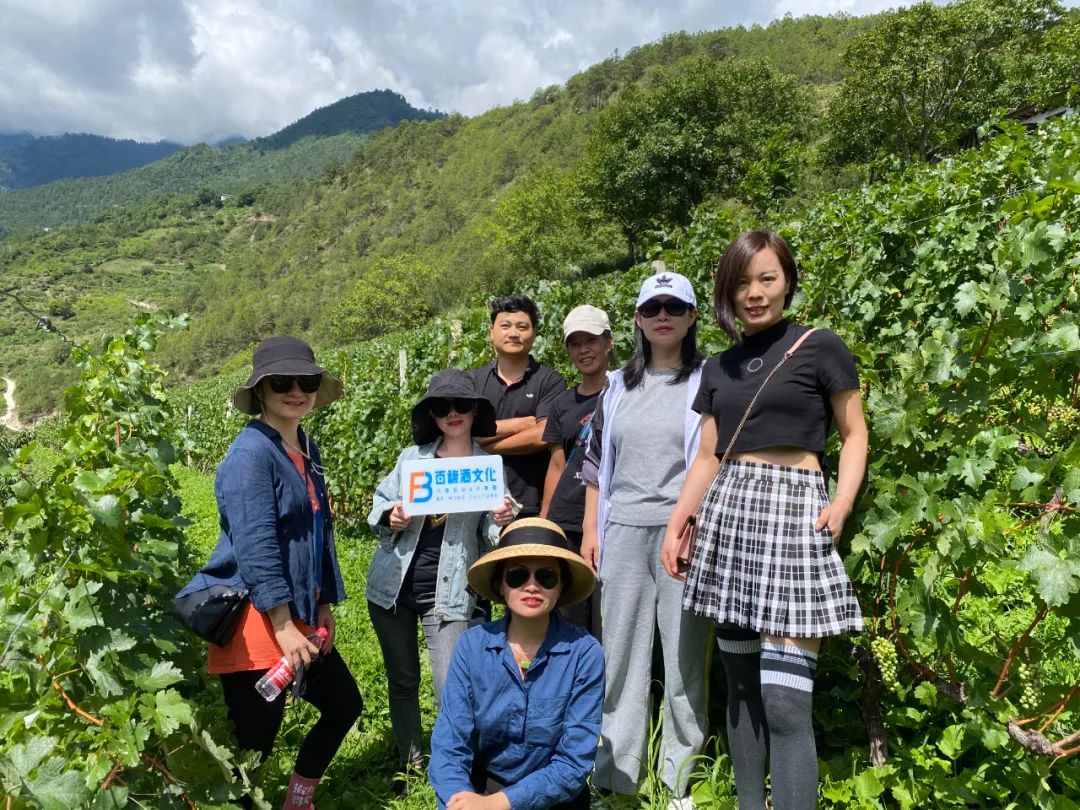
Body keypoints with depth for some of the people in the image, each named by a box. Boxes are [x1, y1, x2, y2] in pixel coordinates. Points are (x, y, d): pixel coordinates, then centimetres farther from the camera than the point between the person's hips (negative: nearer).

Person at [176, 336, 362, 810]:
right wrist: (283, 626, -23)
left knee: (344, 705, 19)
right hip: (257, 621, -9)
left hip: (299, 616, 9)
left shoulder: (307, 450, 11)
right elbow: (255, 546, -22)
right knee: (253, 746, 0)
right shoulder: (252, 452, -16)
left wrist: (324, 606, 16)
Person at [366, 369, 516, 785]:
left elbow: (491, 538, 2)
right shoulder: (412, 456, 4)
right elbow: (379, 505, 10)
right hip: (393, 585, 3)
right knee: (402, 680, 15)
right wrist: (391, 518, -13)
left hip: (447, 593, -2)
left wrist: (502, 522, -21)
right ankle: (410, 767, 34)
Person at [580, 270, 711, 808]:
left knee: (683, 655, 3)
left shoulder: (708, 381, 2)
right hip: (622, 532, 3)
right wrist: (590, 531, 8)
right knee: (620, 652, 8)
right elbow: (597, 463, 14)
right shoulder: (618, 386, 13)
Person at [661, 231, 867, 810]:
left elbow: (854, 435, 4)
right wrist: (674, 524, 8)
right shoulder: (719, 367, 15)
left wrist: (842, 504, -11)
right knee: (740, 686, 9)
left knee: (785, 700, -10)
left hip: (795, 511, -5)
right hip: (728, 513, 5)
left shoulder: (820, 347, 1)